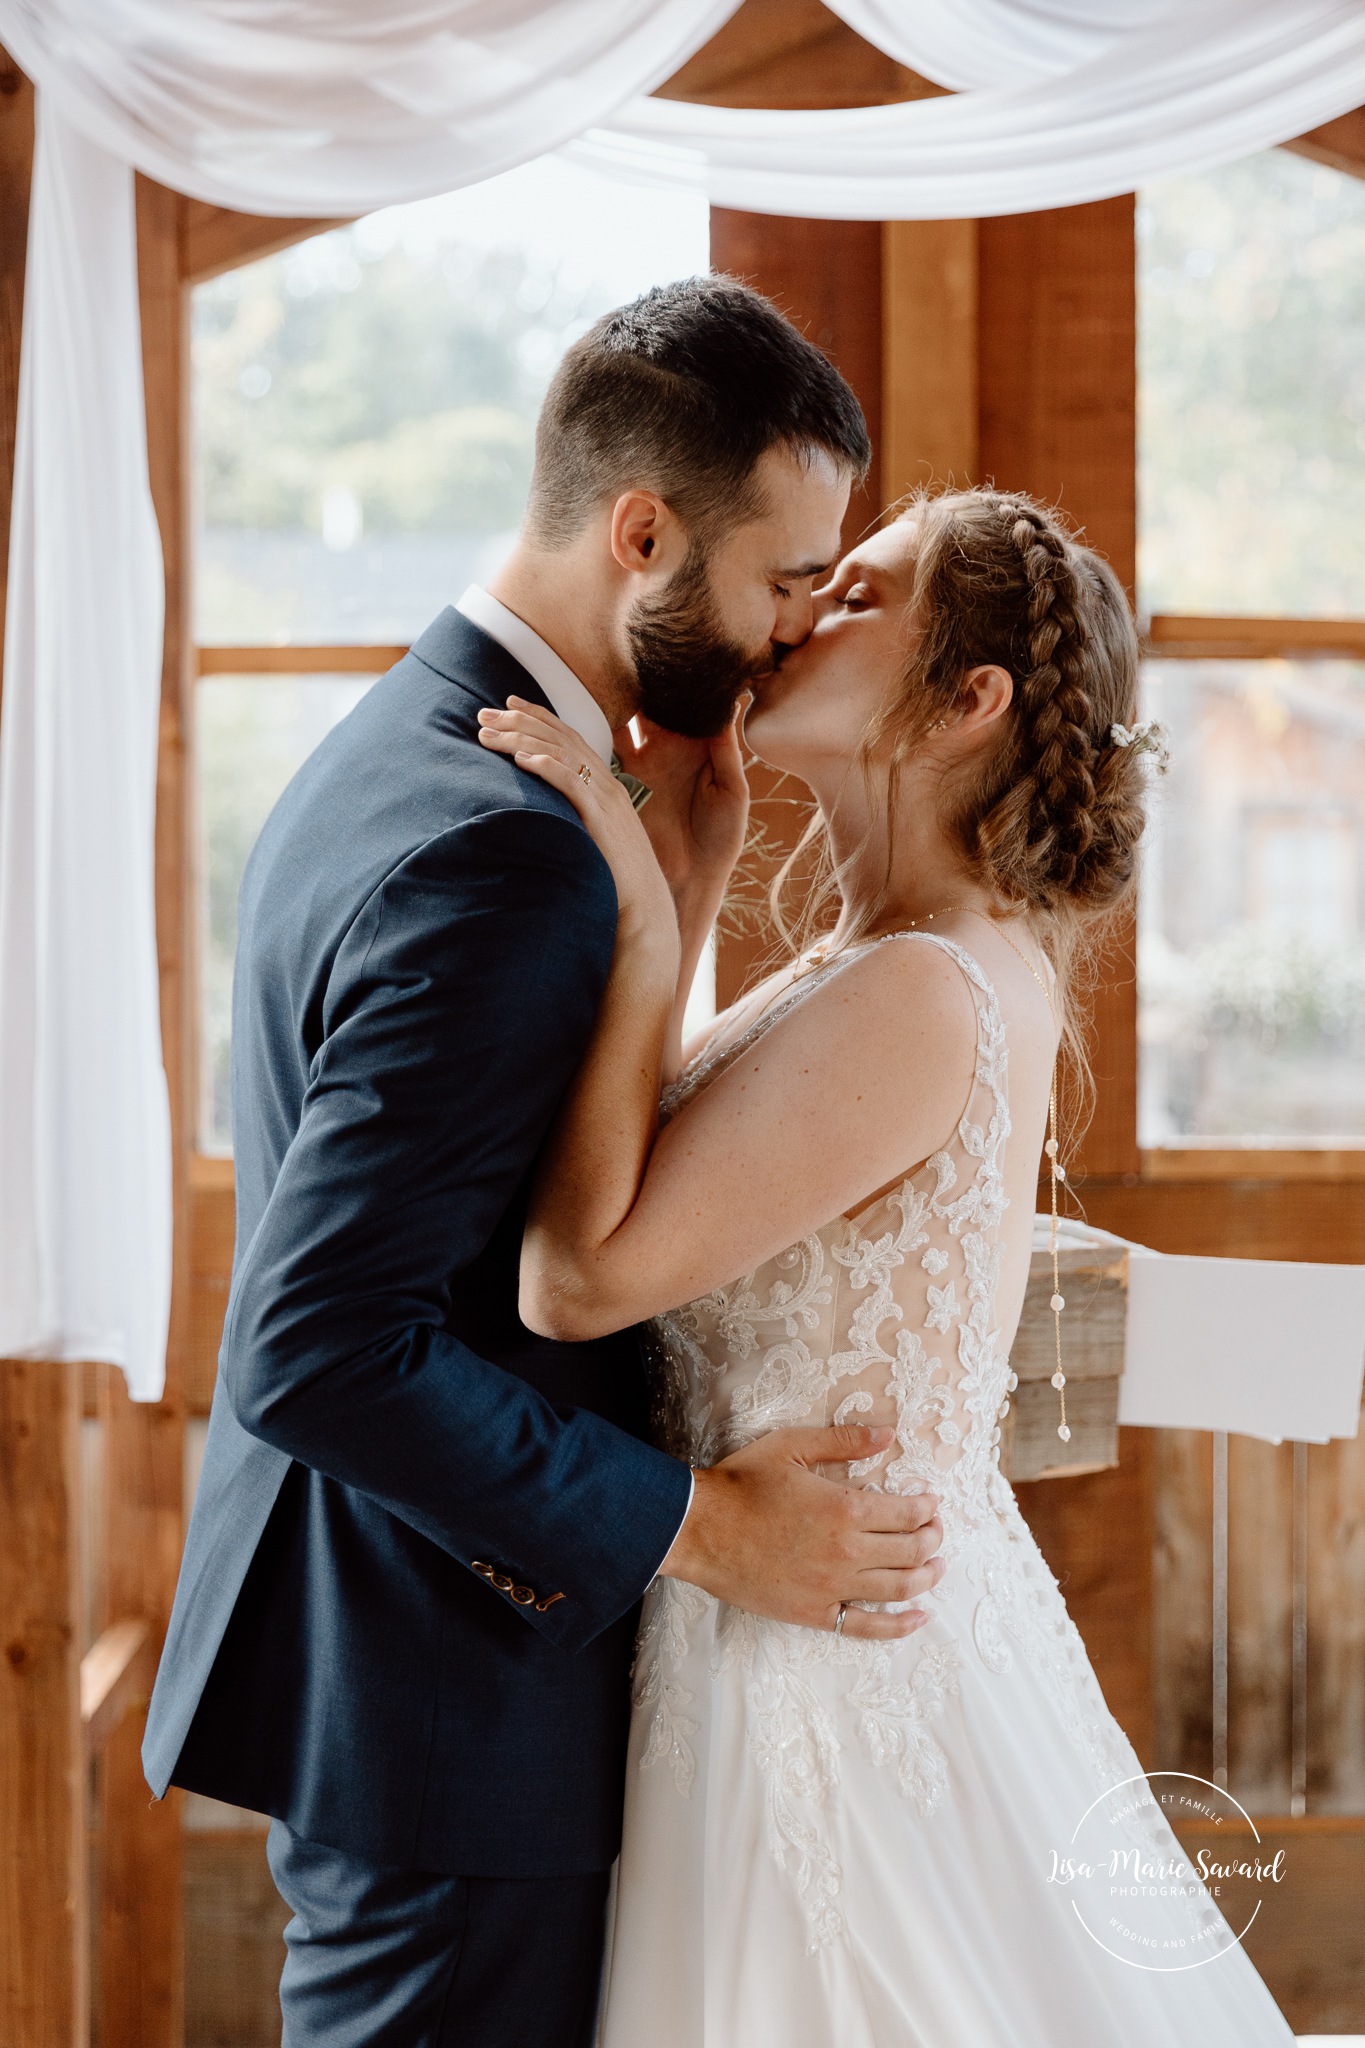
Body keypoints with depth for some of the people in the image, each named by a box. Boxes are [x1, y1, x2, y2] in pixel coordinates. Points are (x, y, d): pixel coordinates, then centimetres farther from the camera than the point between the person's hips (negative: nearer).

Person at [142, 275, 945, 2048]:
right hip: (453, 1702, -10)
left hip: (358, 1638, 10)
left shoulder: (396, 752, 8)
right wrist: (697, 1528, -22)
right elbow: (318, 1349, -29)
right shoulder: (500, 857, -25)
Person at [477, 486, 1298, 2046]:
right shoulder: (978, 955, 6)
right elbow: (647, 1165, 11)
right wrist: (691, 877, 4)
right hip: (915, 1617, 9)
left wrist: (645, 921, -19)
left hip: (836, 1670, -9)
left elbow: (575, 1278, -21)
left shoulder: (919, 995, -23)